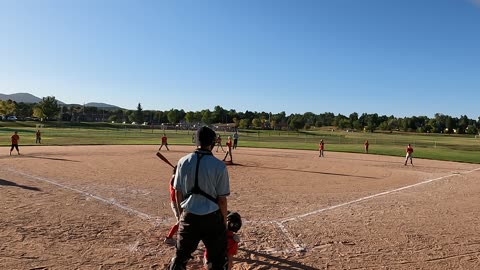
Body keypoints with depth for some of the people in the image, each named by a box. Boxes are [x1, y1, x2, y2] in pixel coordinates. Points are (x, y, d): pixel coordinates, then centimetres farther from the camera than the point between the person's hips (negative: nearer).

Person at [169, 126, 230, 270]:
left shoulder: (183, 162, -4)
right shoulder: (219, 166, -14)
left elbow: (178, 192, 3)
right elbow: (222, 199, -9)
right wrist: (224, 221, 5)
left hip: (188, 216, 3)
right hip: (212, 217, -2)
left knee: (180, 257, 19)